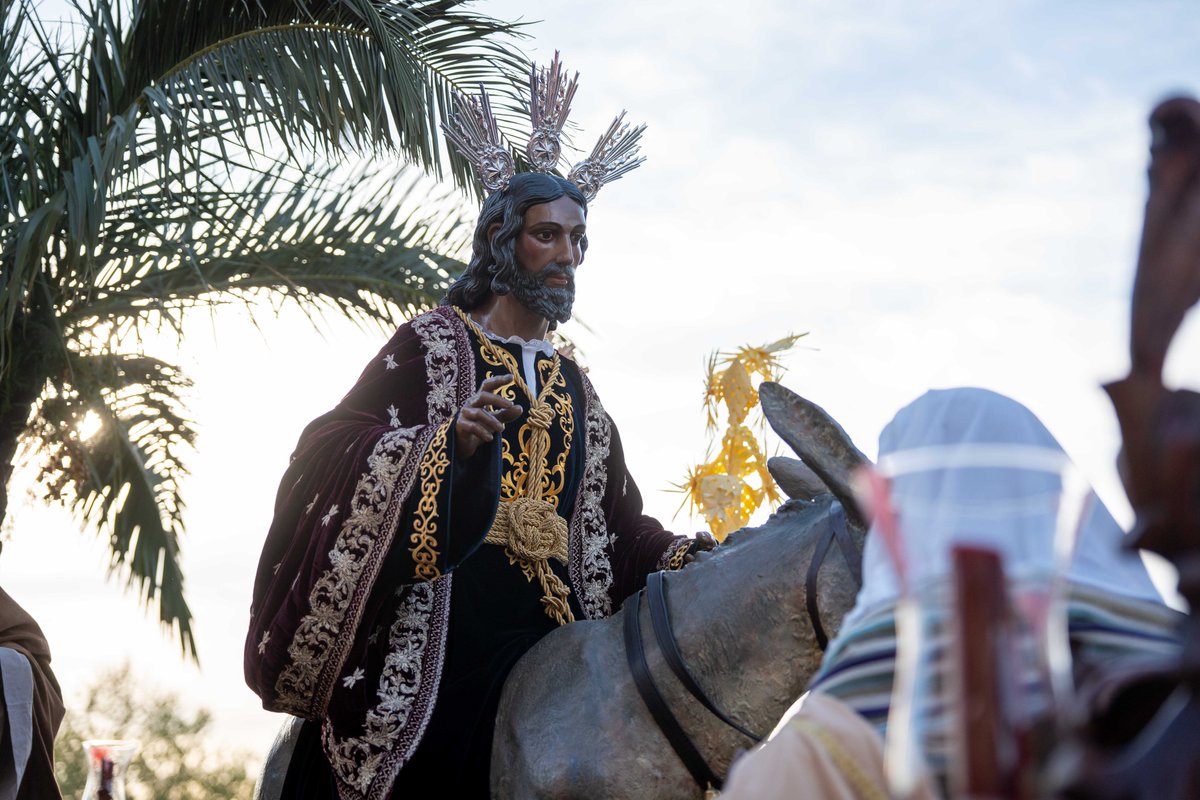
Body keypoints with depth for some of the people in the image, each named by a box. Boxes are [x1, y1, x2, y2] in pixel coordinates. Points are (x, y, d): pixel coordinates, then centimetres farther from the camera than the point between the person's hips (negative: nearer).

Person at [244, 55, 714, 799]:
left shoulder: (576, 389, 23)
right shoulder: (432, 344, 7)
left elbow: (620, 528, 21)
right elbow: (336, 454, -6)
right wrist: (449, 443, -23)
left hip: (550, 640, 5)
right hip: (439, 629, -5)